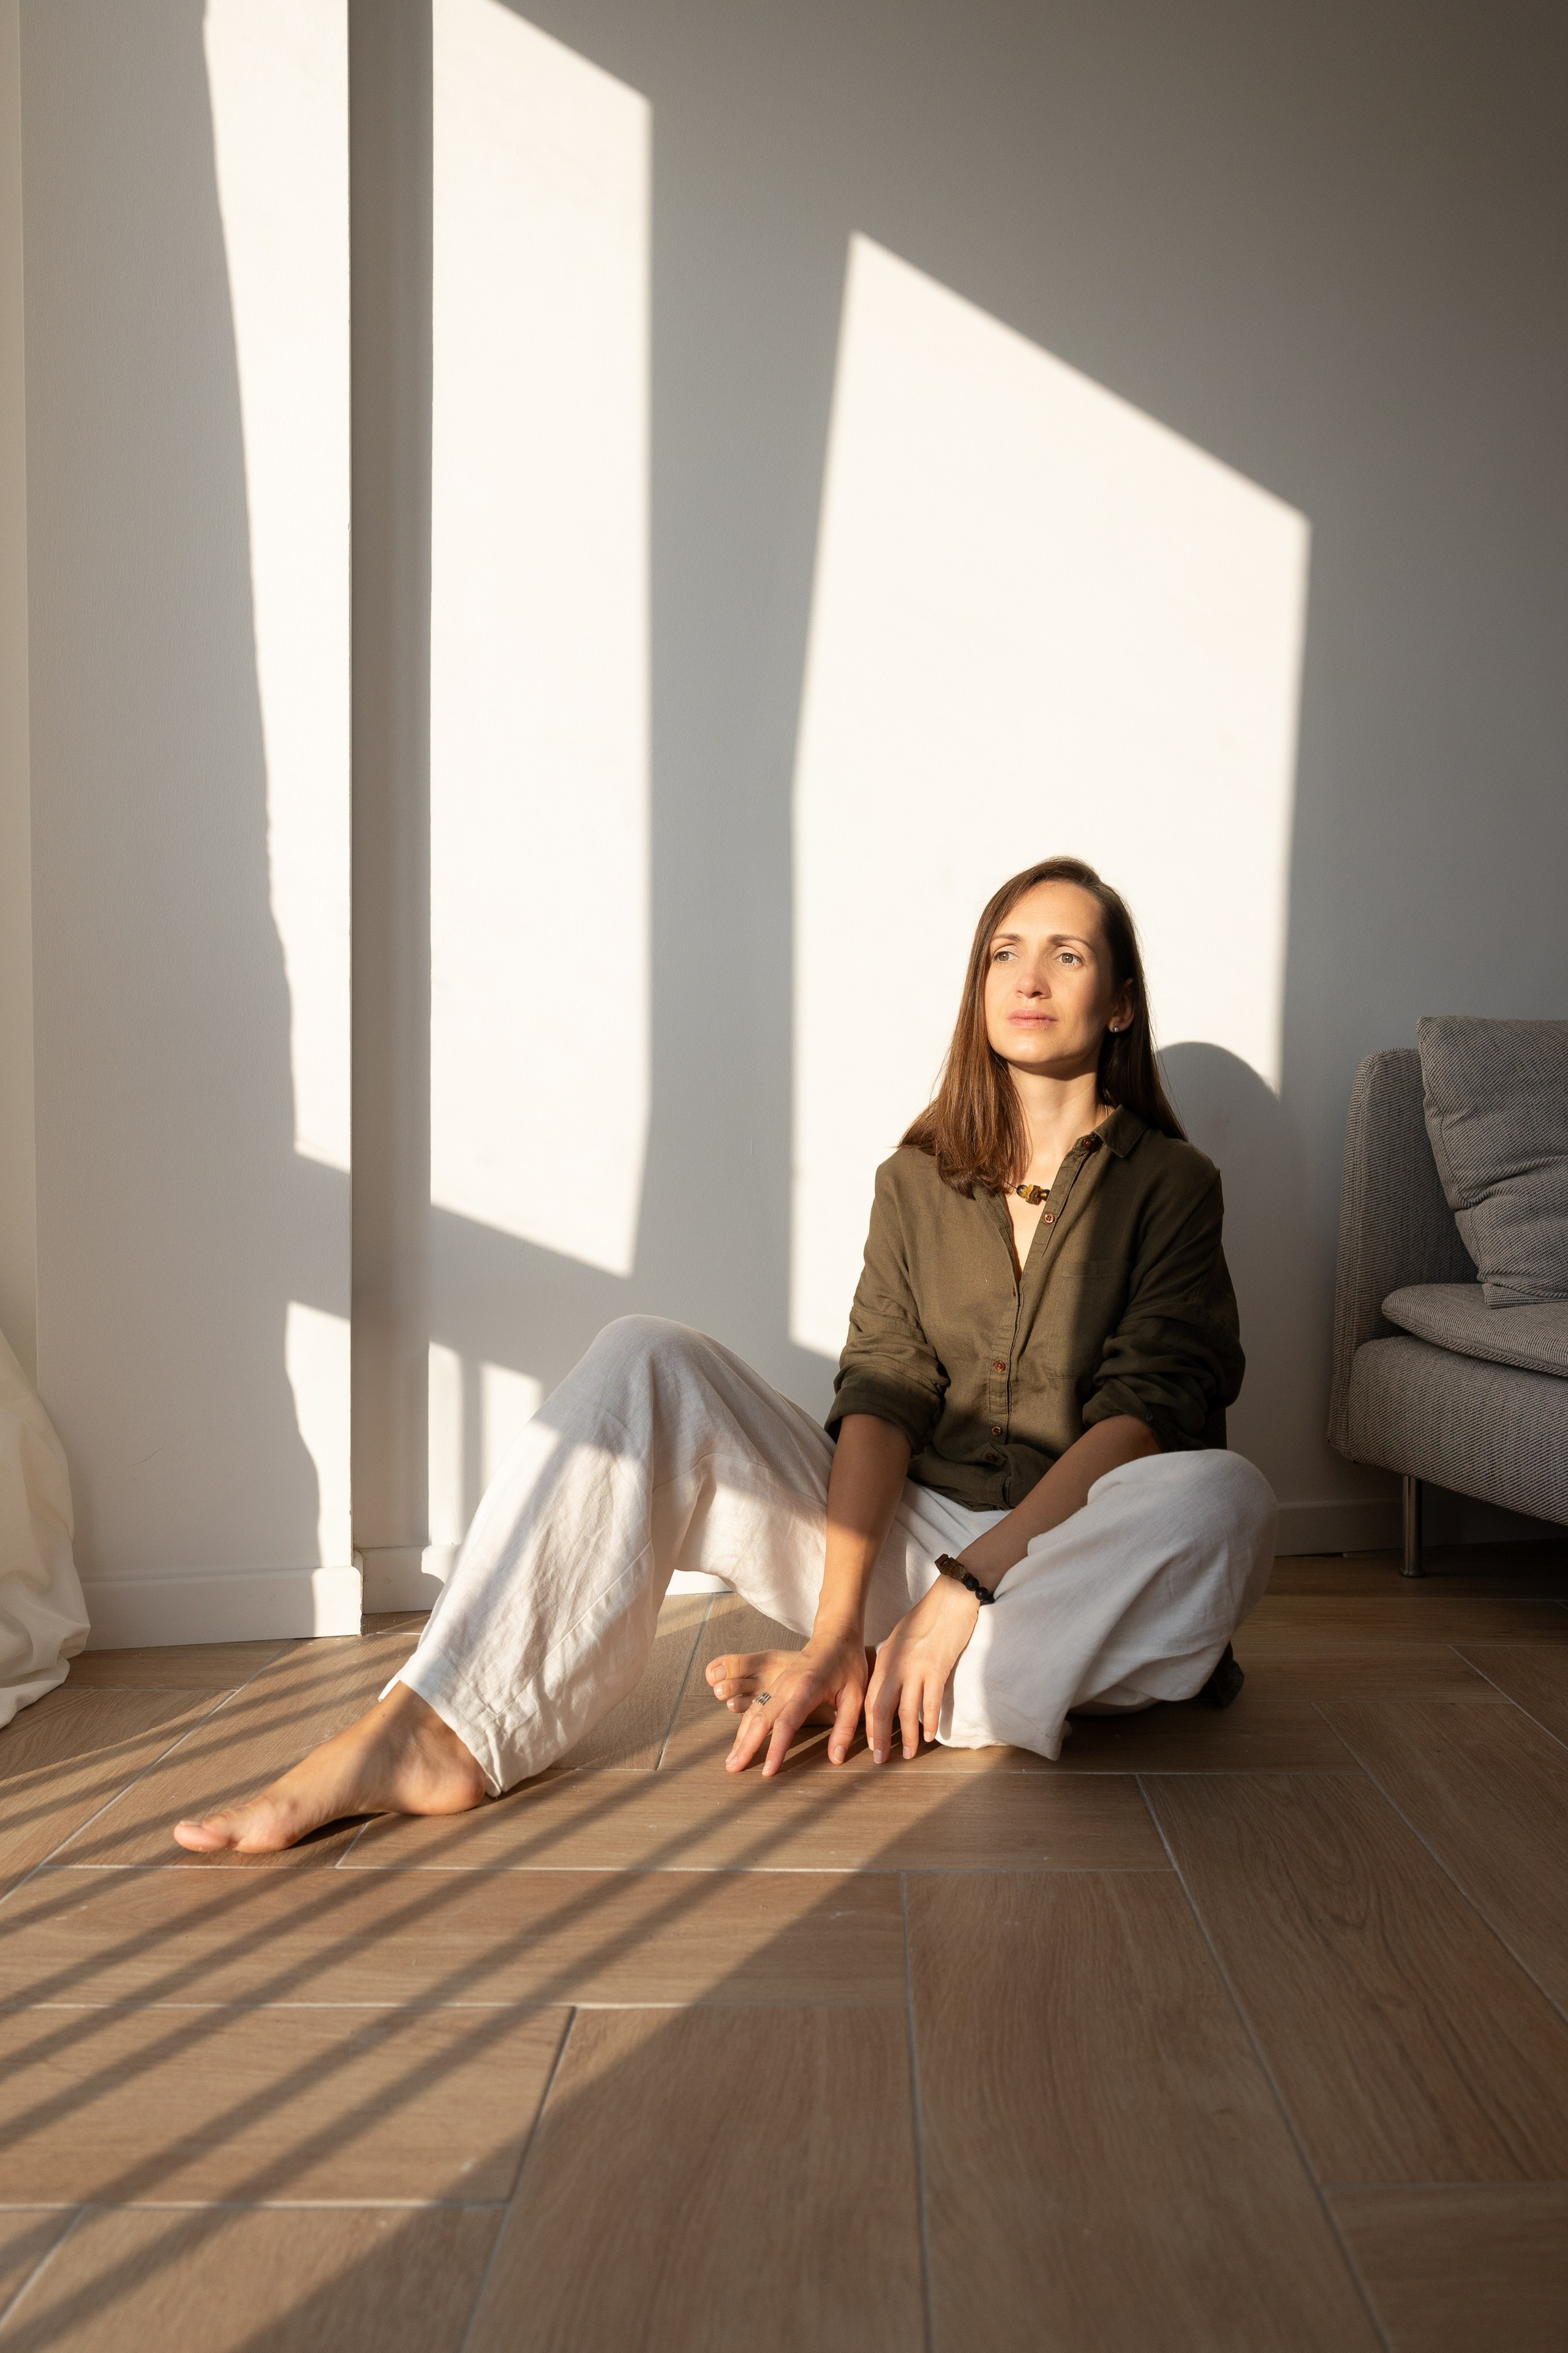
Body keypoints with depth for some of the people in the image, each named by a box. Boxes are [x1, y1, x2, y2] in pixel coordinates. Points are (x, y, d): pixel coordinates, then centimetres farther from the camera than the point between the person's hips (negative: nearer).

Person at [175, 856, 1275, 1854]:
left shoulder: (1171, 1185, 1)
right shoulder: (919, 1179, 9)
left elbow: (1142, 1414, -11)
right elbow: (882, 1392, -5)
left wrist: (971, 1583, -23)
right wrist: (836, 1623, -19)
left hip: (1061, 1555, -2)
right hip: (894, 1539, 2)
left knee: (1224, 1499, -35)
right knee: (647, 1360, -17)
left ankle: (874, 1690, -23)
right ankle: (435, 1732, -29)